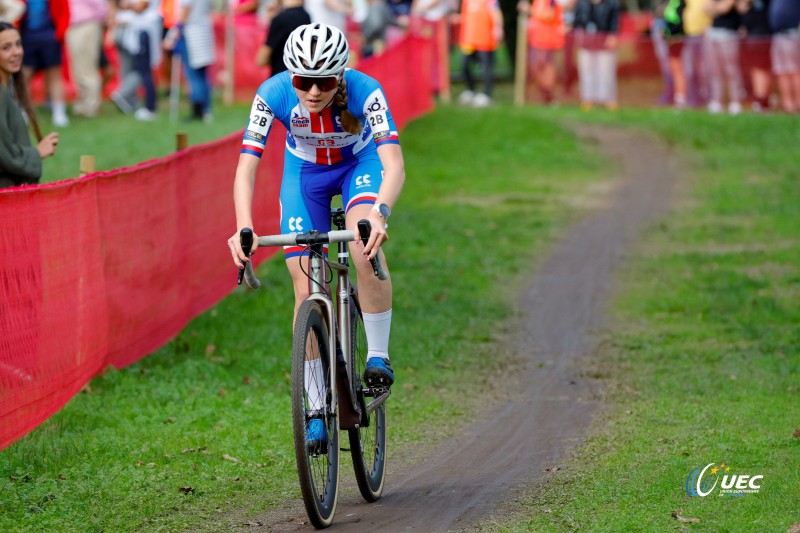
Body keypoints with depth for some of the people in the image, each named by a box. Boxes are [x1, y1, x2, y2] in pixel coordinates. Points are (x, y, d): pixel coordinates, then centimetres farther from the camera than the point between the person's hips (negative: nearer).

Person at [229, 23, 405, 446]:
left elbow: (394, 164, -44)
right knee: (306, 291, -7)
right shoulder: (273, 94, -31)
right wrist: (244, 228, -51)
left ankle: (378, 355, -15)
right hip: (304, 173, 2)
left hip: (361, 164, -2)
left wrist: (379, 214, -62)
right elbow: (246, 167, -35)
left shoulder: (365, 91, -35)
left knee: (366, 248, -33)